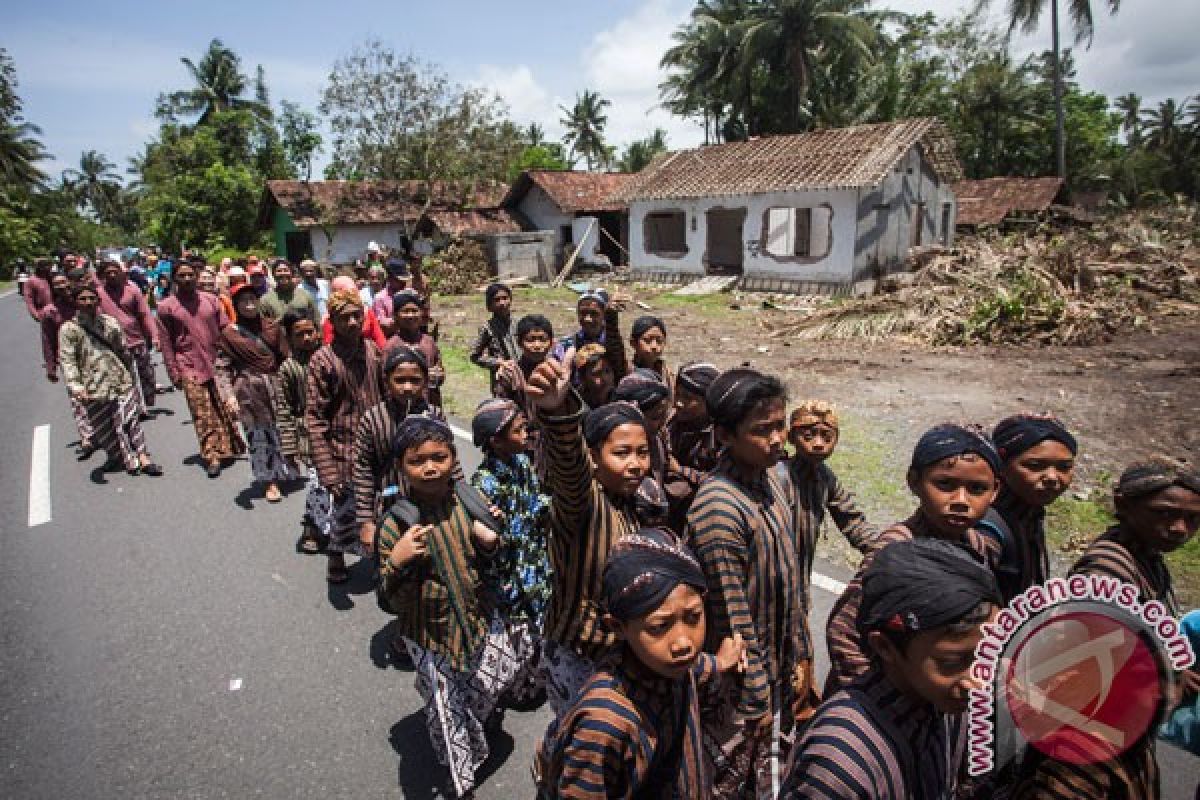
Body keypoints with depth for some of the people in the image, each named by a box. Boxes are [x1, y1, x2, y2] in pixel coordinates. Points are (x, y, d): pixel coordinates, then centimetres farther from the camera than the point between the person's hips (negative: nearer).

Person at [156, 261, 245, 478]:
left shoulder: (210, 300, 7)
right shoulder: (166, 307, 1)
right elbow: (166, 343, 2)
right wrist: (174, 372, -2)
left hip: (217, 362, 2)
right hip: (190, 368, -2)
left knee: (224, 410, 6)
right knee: (202, 414, -3)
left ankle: (228, 448, 21)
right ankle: (211, 457, 4)